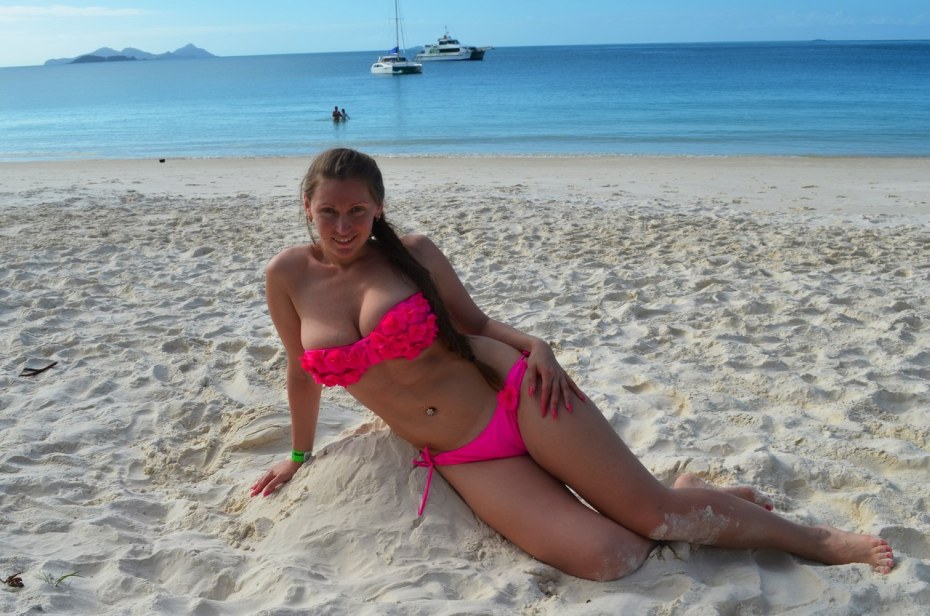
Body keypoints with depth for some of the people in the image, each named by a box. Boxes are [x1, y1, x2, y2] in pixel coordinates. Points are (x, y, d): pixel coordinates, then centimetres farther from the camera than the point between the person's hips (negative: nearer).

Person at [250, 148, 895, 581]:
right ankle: (682, 505, 15)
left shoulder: (412, 252, -1)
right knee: (605, 559, -19)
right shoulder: (289, 274, 2)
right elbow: (302, 372, 15)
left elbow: (475, 322, 8)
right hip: (462, 461, 1)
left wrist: (535, 346, -11)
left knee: (653, 513, -9)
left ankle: (809, 538, 19)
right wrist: (300, 453, 24)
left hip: (515, 396, -1)